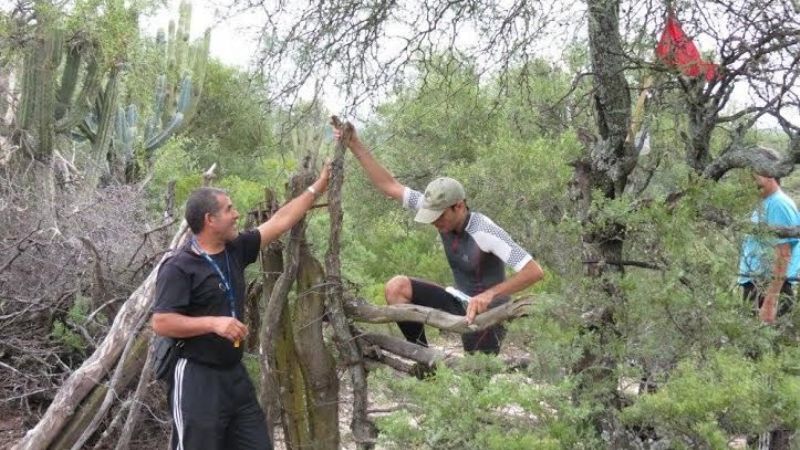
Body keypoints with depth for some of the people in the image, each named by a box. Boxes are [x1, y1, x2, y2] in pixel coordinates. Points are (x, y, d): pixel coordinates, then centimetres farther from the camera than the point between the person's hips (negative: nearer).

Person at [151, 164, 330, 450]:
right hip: (197, 379, -8)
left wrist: (316, 188, 19)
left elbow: (280, 221, 16)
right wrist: (213, 322, -27)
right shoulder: (179, 267, -14)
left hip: (234, 374, 8)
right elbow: (161, 323, -19)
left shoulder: (235, 250, 8)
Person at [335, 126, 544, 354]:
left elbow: (535, 271, -31)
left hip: (486, 314, -6)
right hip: (459, 303, 6)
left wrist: (489, 295, -37)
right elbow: (390, 186, -6)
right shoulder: (442, 210, -9)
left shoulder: (485, 232, -28)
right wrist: (355, 145, -12)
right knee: (396, 287, -10)